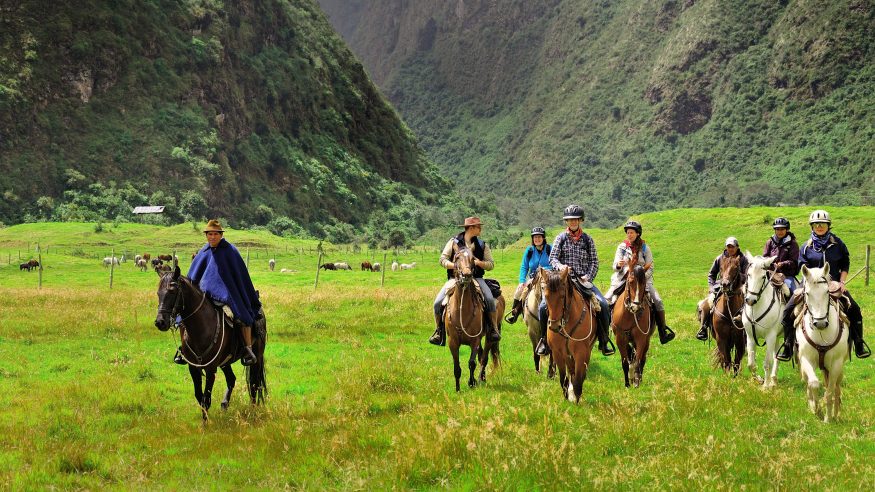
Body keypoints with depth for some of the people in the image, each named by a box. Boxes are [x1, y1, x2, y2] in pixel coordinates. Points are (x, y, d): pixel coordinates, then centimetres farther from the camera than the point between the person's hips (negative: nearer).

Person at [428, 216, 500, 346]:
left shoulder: (482, 245, 9)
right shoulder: (454, 242, 5)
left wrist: (480, 263, -12)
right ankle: (439, 331, 1)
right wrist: (454, 265, -16)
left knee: (490, 299, -25)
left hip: (476, 278, 0)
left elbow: (491, 264, 8)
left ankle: (492, 329, -11)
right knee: (438, 302, -17)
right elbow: (443, 259, 2)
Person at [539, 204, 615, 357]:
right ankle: (544, 339, -1)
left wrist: (588, 277, -9)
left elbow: (594, 262, 8)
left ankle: (604, 340, -7)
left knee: (603, 304, -20)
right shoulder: (560, 238, 7)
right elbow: (552, 258, 0)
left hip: (583, 280, 1)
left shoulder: (587, 239, 9)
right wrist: (559, 266, -22)